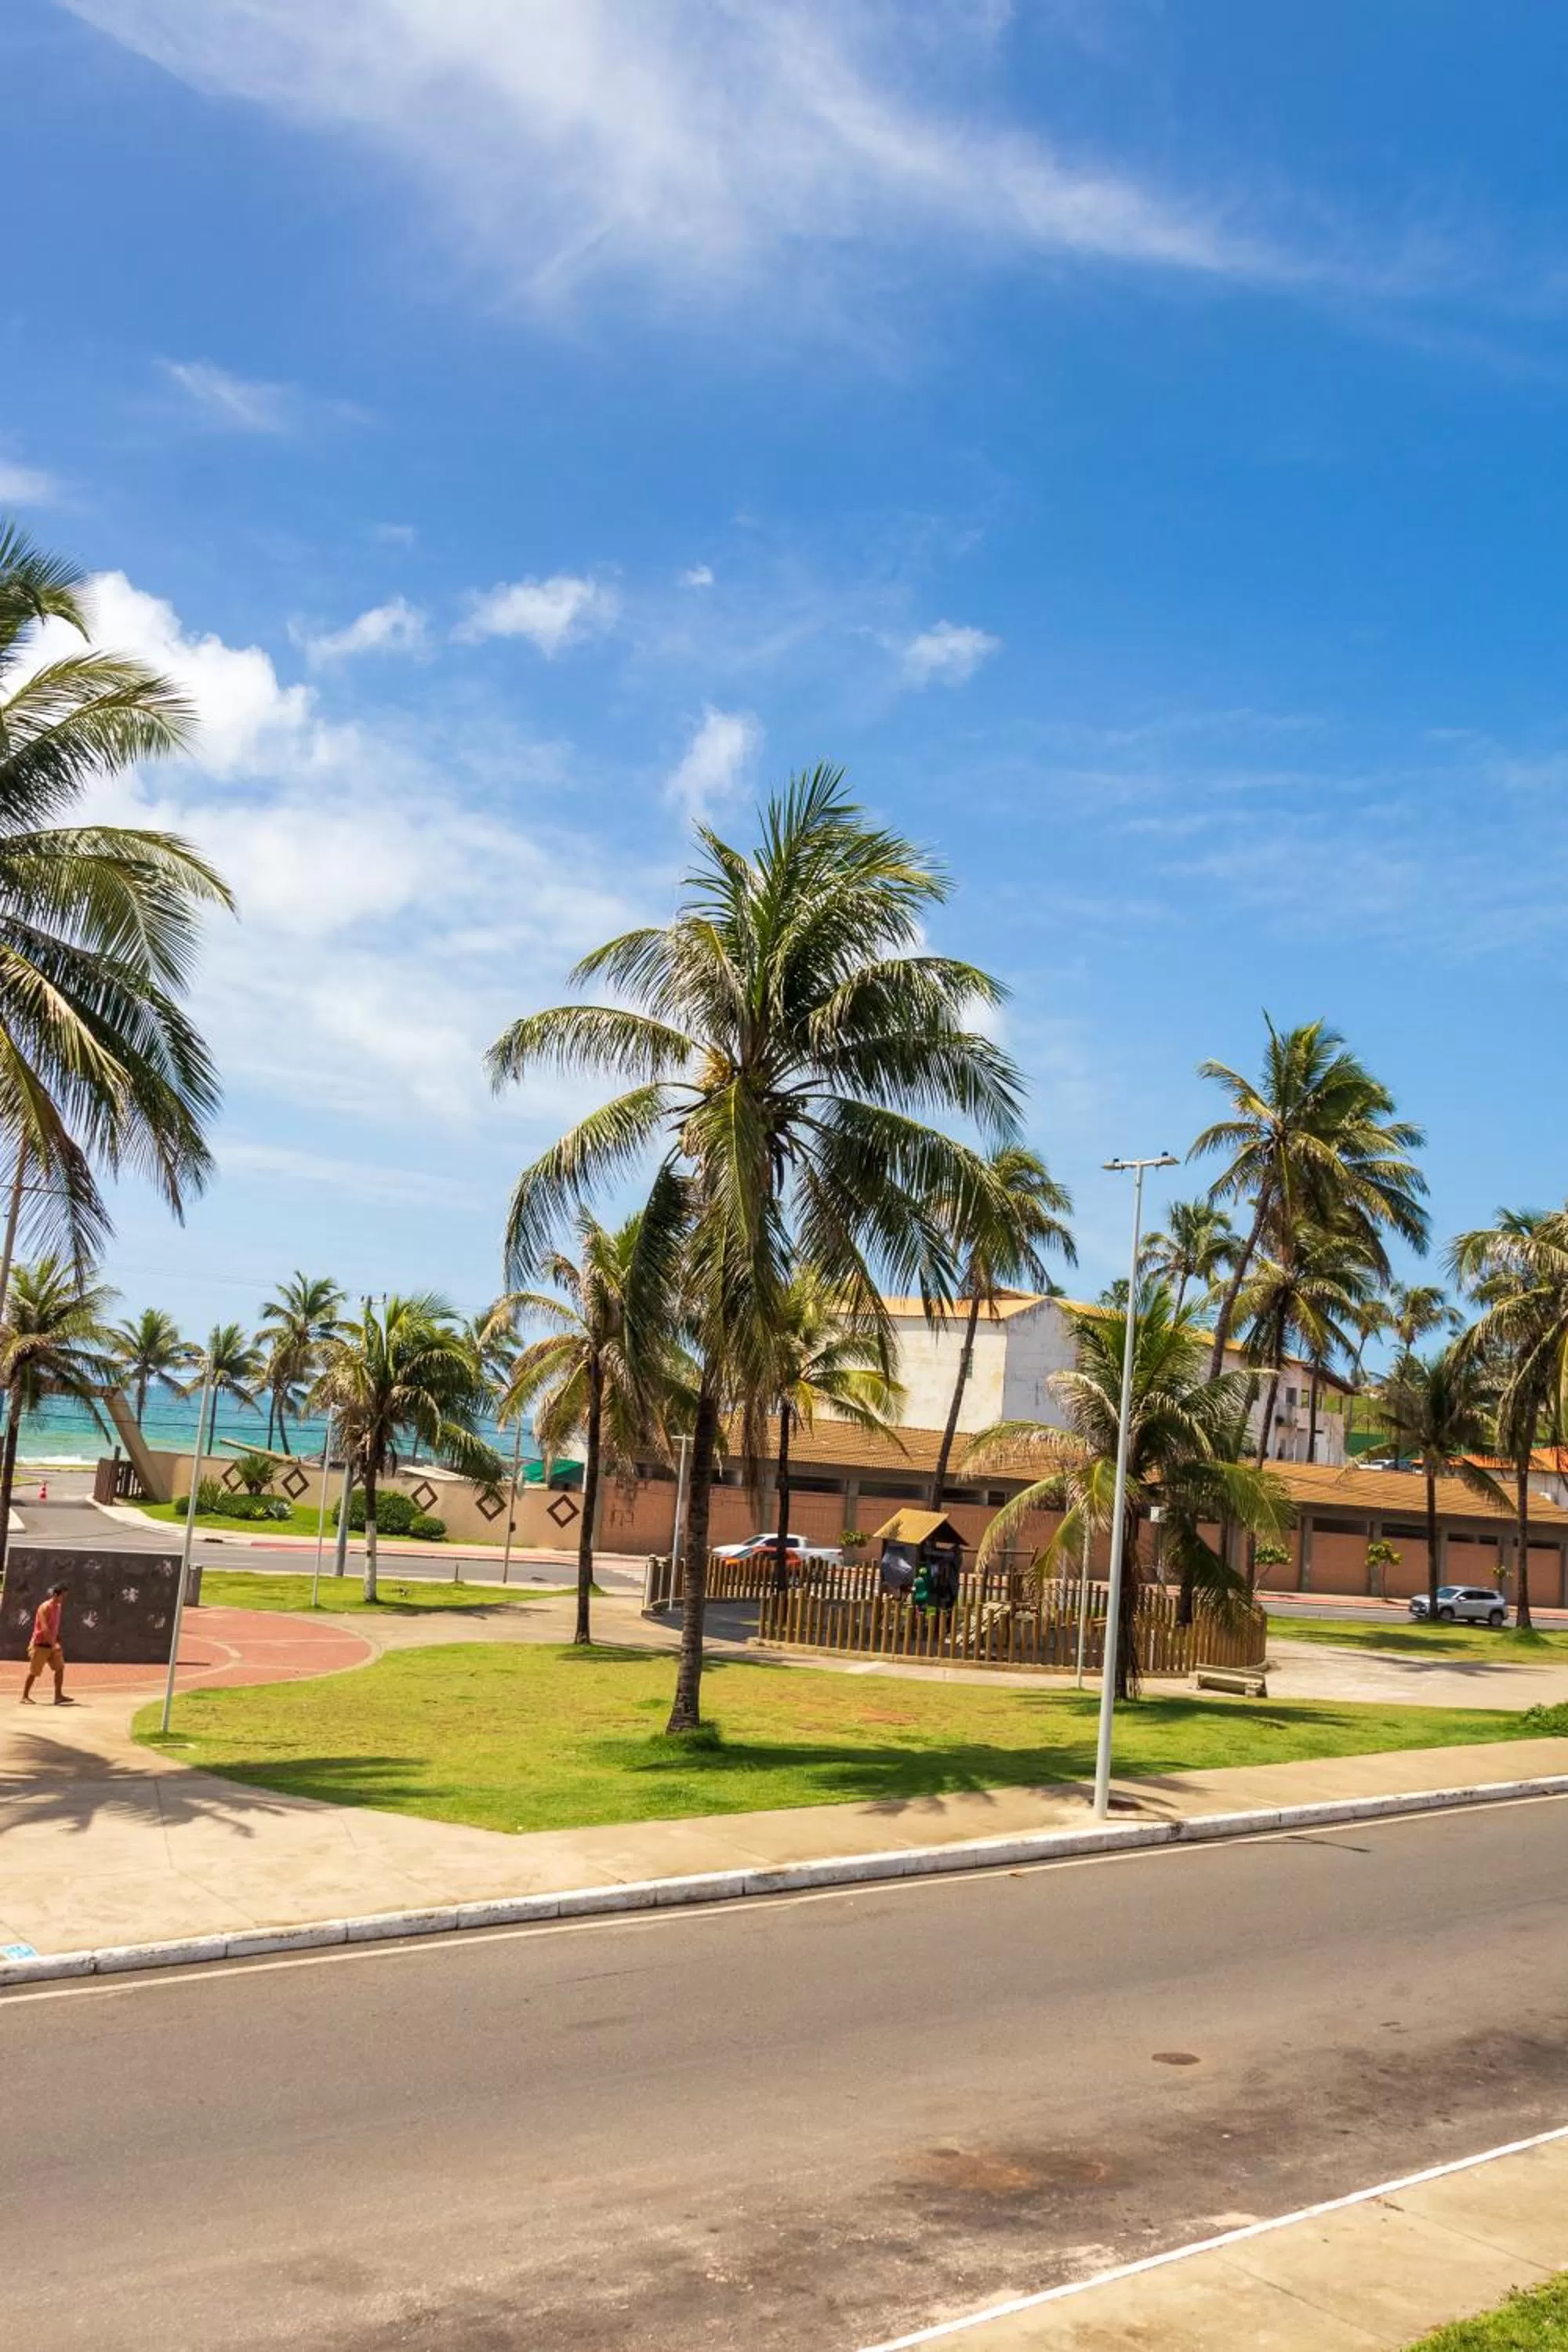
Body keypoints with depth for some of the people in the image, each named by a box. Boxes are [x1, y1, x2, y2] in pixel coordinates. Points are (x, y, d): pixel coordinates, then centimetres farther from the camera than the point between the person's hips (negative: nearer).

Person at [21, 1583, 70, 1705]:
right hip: (40, 1645, -8)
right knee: (33, 1672, 2)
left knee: (60, 1667, -2)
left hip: (52, 1645, 8)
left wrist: (57, 1642, 14)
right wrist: (54, 1644, -32)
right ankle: (25, 1696, 14)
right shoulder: (45, 1608, -18)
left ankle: (58, 1696, -1)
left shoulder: (58, 1607, 8)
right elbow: (44, 1628, -27)